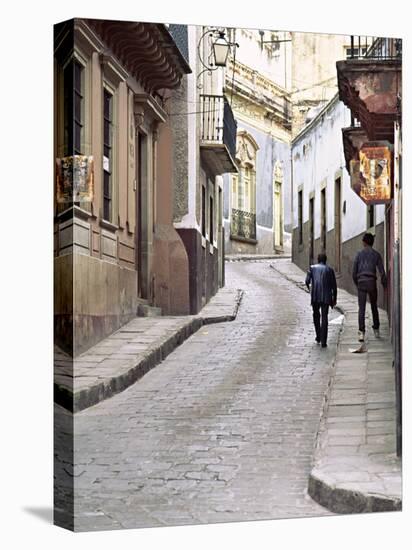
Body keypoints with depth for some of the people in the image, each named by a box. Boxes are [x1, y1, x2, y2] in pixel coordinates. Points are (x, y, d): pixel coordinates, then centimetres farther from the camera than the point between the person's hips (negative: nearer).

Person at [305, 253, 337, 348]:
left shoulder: (312, 268, 9)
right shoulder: (329, 269, 9)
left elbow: (307, 281, -1)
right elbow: (334, 285, 6)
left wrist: (309, 287, 23)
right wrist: (334, 298, 13)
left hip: (315, 296, 1)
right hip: (326, 297, -1)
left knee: (316, 315, 22)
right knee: (324, 317, 0)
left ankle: (318, 337, 21)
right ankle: (323, 341, -7)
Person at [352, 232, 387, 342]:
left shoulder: (359, 254, 5)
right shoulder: (376, 254, 5)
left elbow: (354, 272, 5)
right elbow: (382, 272, 0)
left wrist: (356, 283, 19)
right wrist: (384, 284, 11)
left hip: (361, 283, -1)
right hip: (372, 282, 1)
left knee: (361, 308, -5)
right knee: (374, 307, 17)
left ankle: (361, 332, -17)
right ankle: (376, 330, 23)